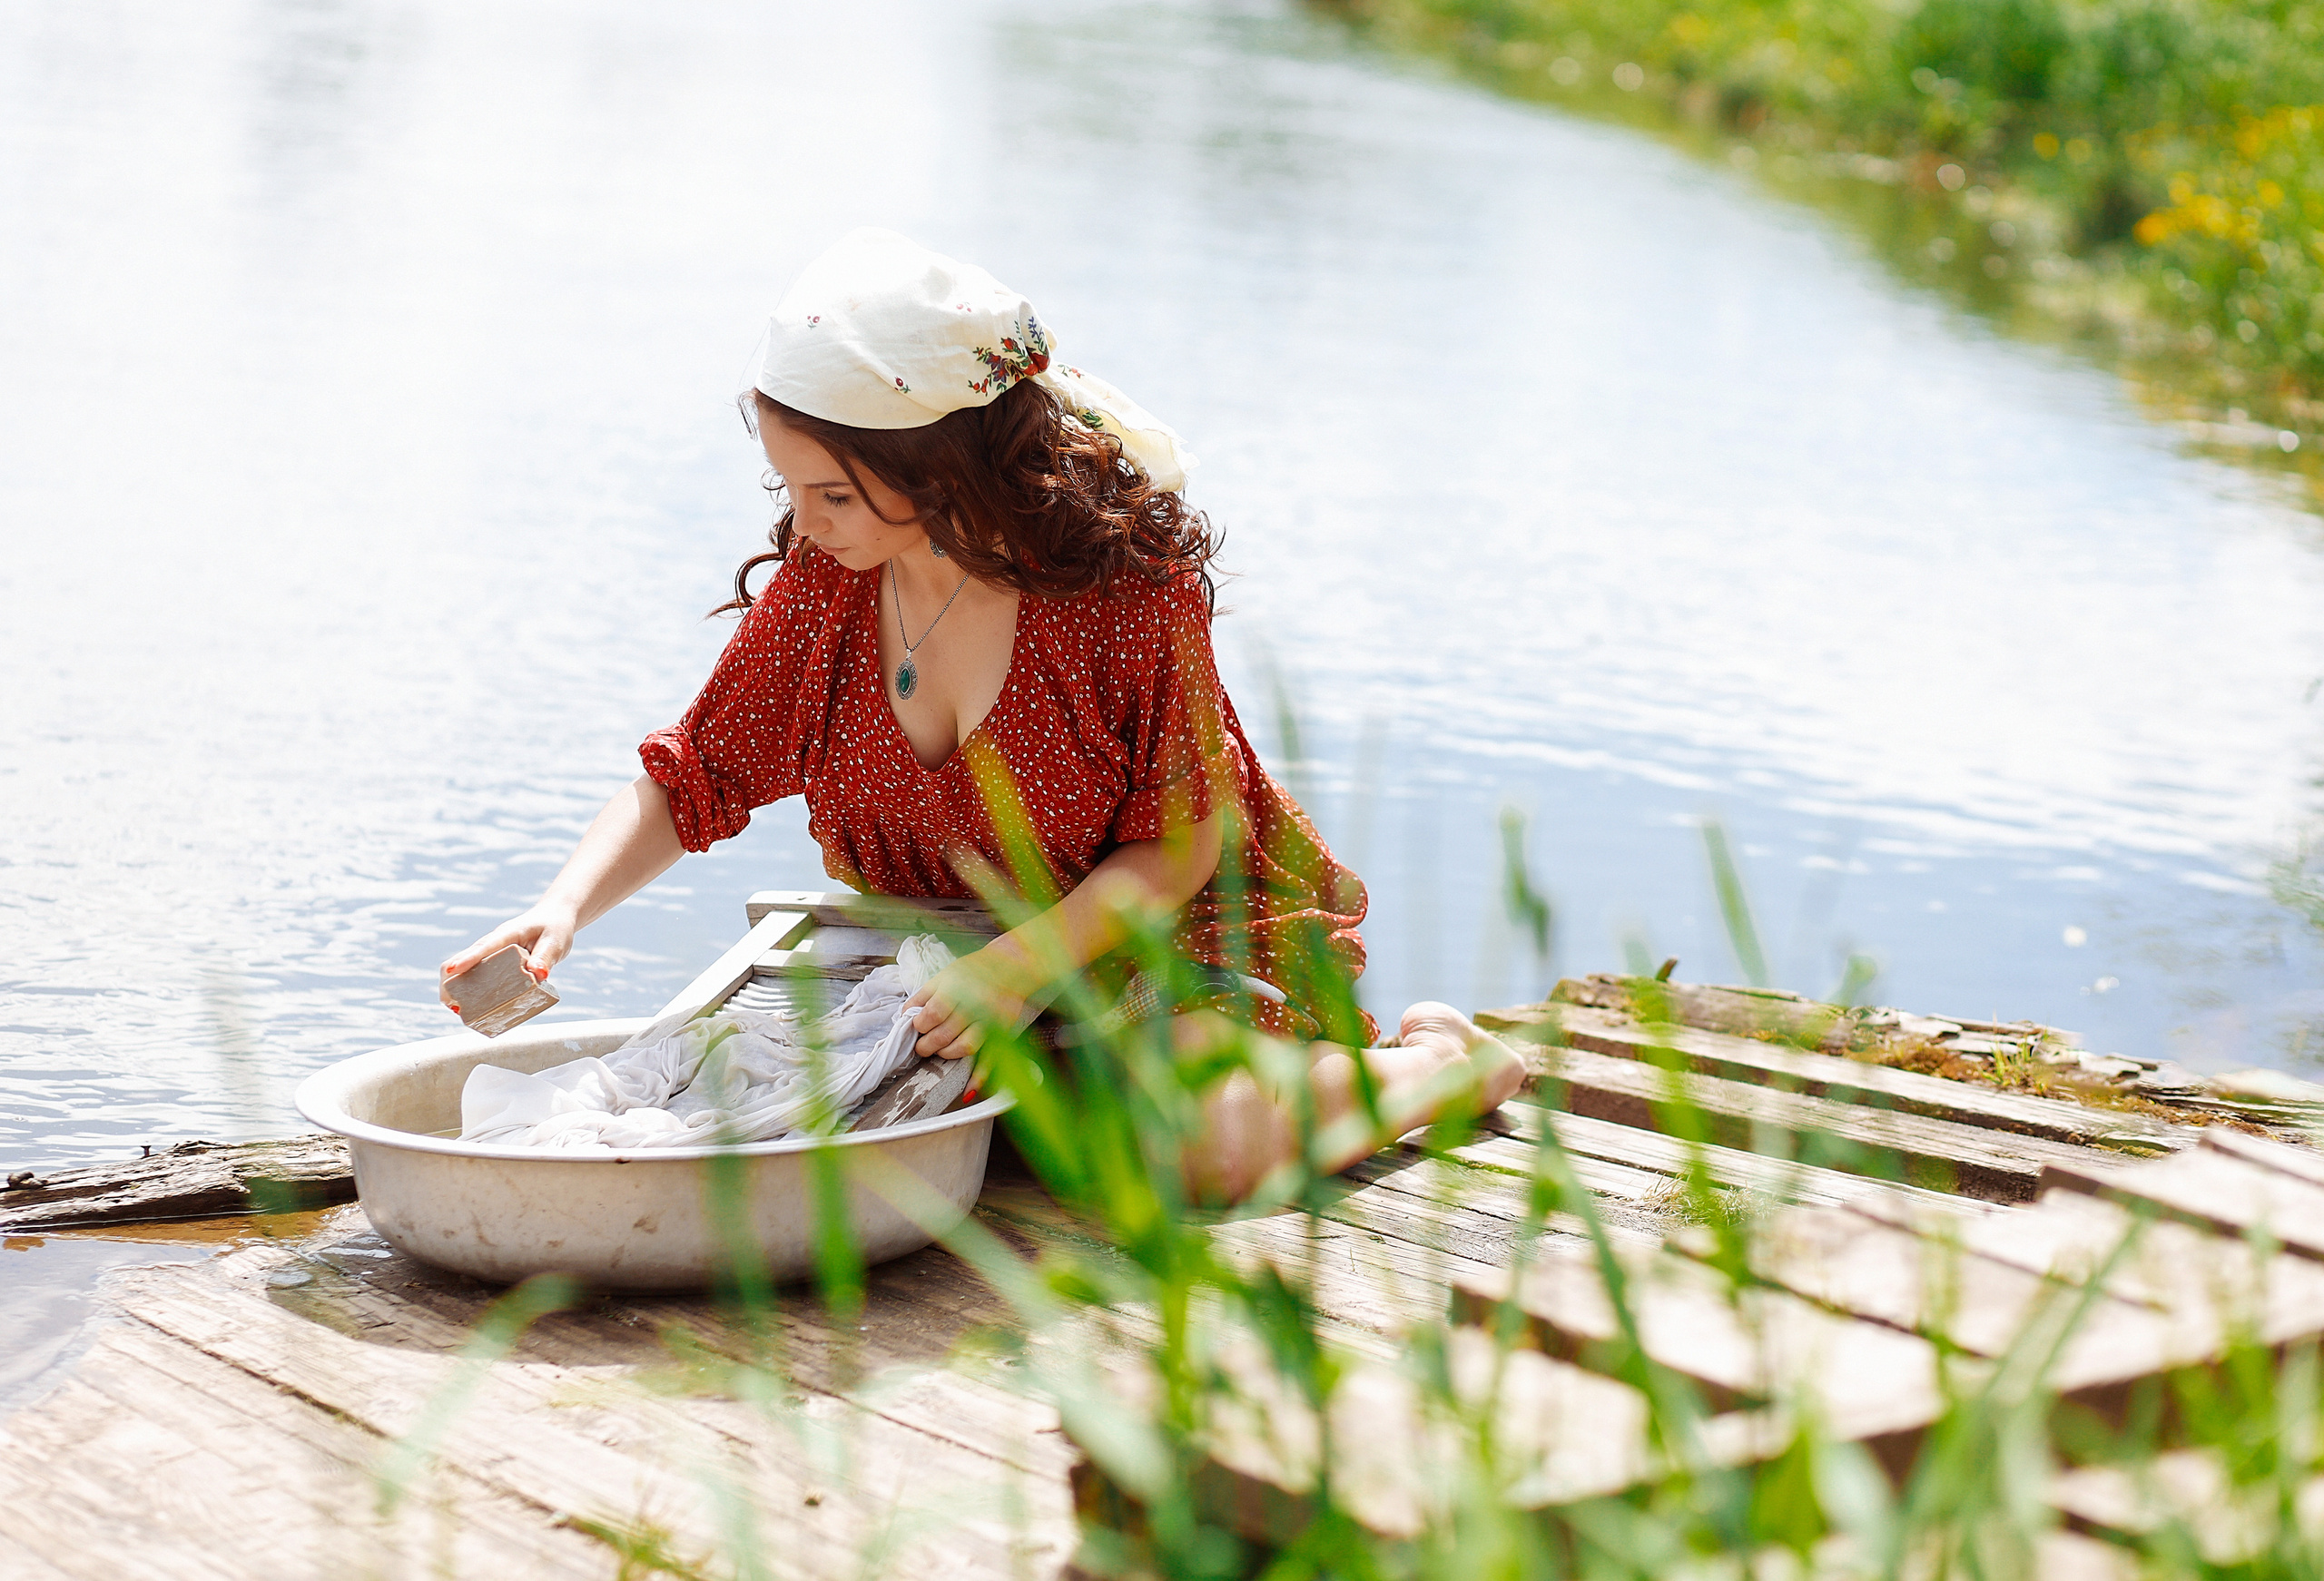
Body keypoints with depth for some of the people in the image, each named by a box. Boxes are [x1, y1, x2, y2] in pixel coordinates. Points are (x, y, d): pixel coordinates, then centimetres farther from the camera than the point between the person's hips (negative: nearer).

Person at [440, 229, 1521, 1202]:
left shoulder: (1130, 575, -26)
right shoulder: (817, 584, -13)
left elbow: (1180, 843, -18)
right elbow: (689, 780, -5)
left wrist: (1023, 965, -32)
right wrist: (563, 912, -22)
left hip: (1174, 918, -5)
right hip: (957, 935, 6)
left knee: (1207, 1146, -31)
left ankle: (1439, 1063, 2)